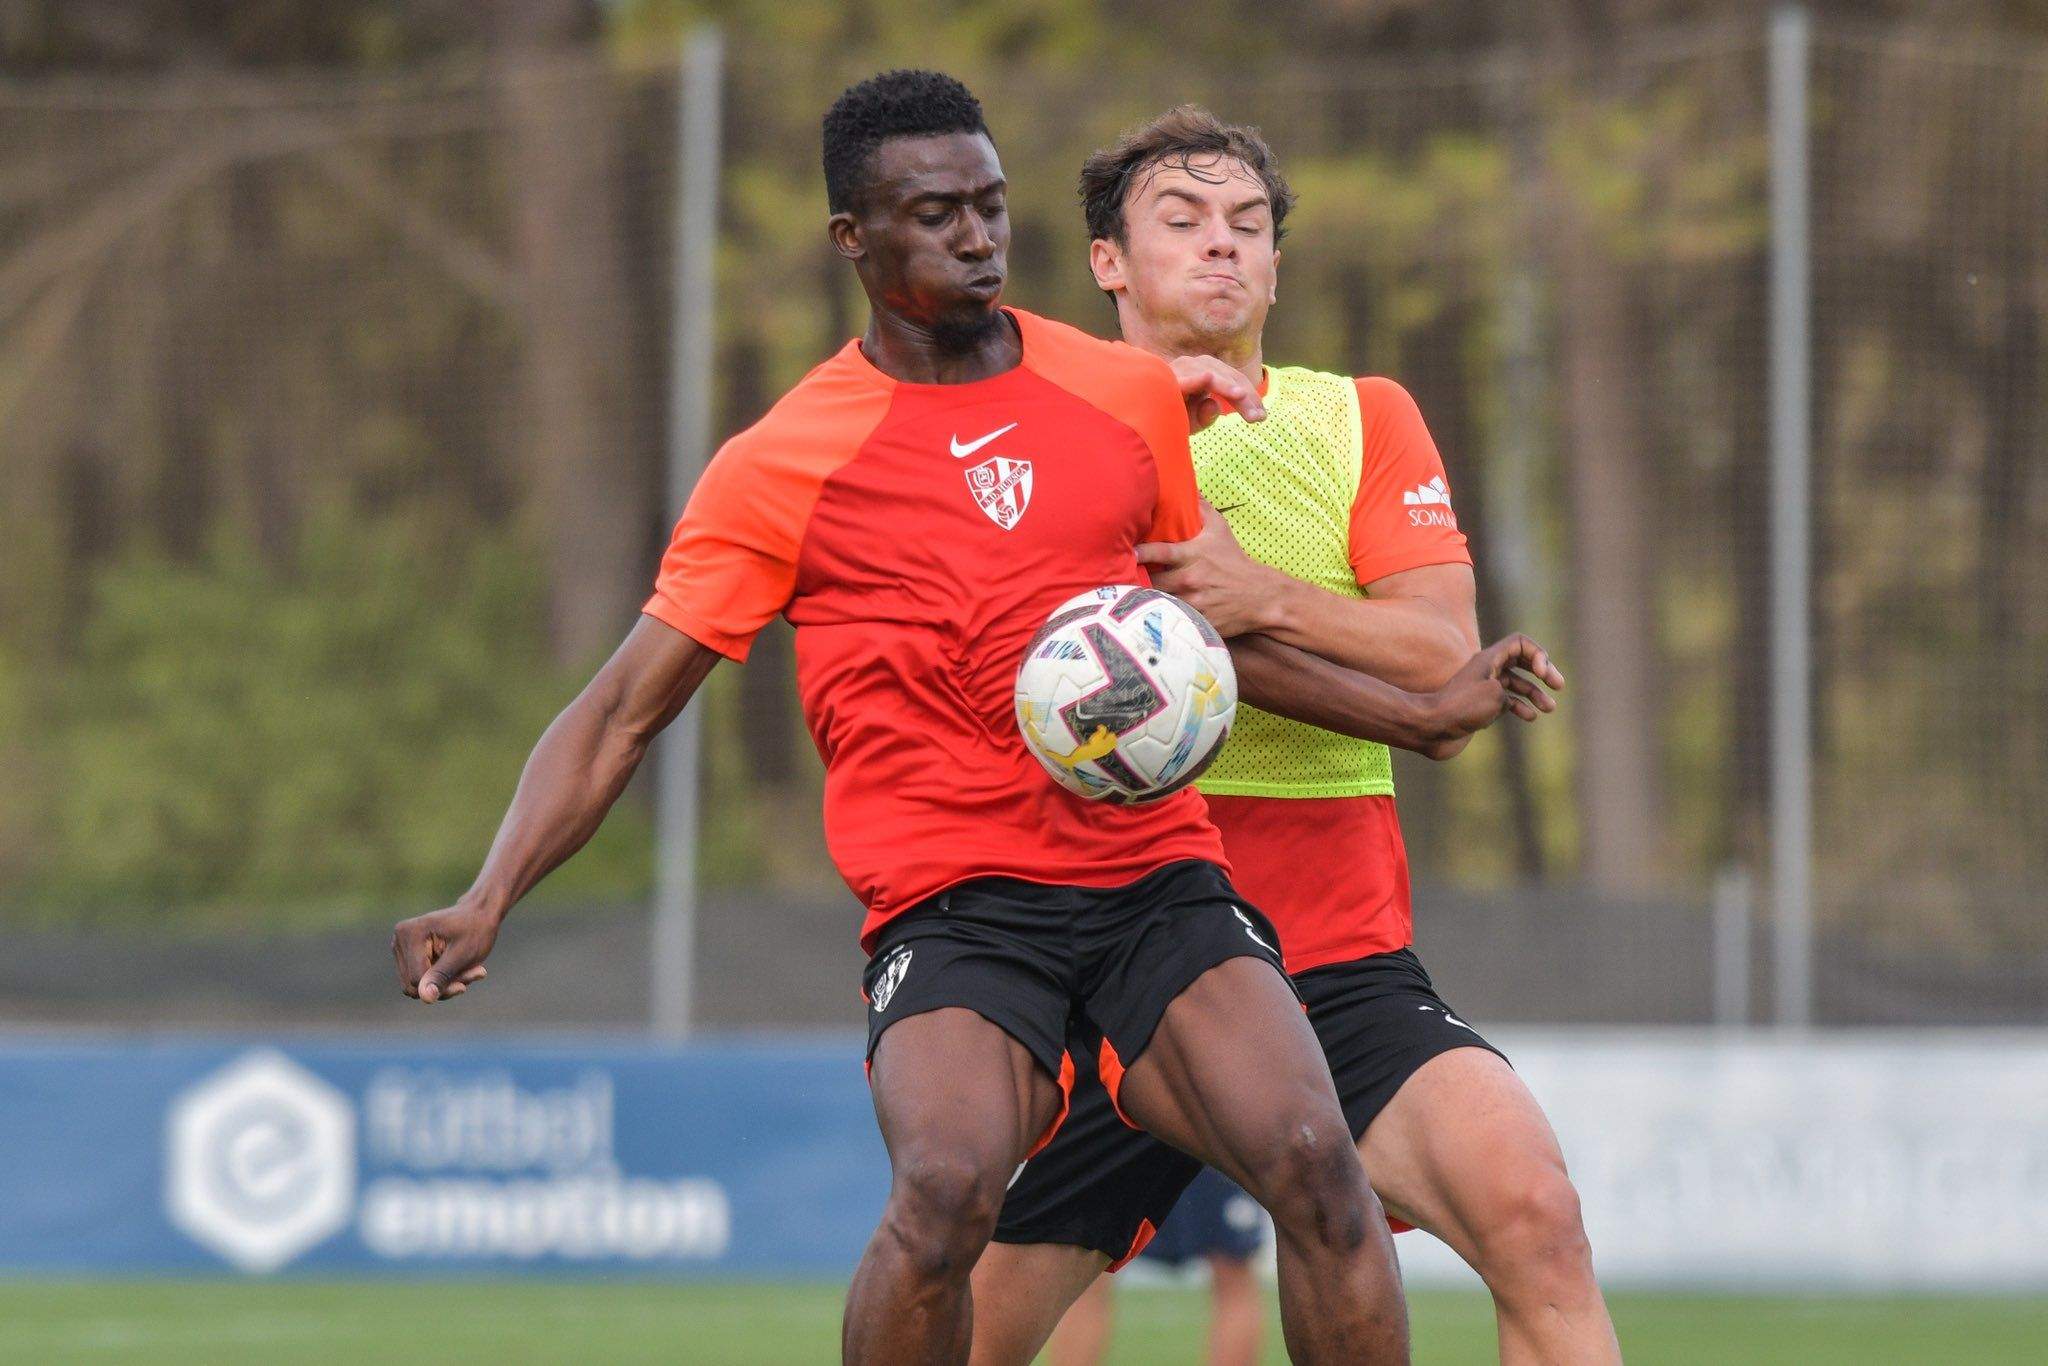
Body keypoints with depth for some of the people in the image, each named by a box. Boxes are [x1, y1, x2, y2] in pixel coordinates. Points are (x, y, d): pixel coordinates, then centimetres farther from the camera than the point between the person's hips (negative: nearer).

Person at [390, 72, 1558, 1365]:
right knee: (949, 1189, -30)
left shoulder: (1133, 396, 13)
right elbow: (623, 713, 6)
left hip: (1158, 867, 3)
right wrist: (491, 900, -7)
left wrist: (1424, 713, 28)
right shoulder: (780, 467, 3)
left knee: (1315, 1162, -20)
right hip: (952, 903, -3)